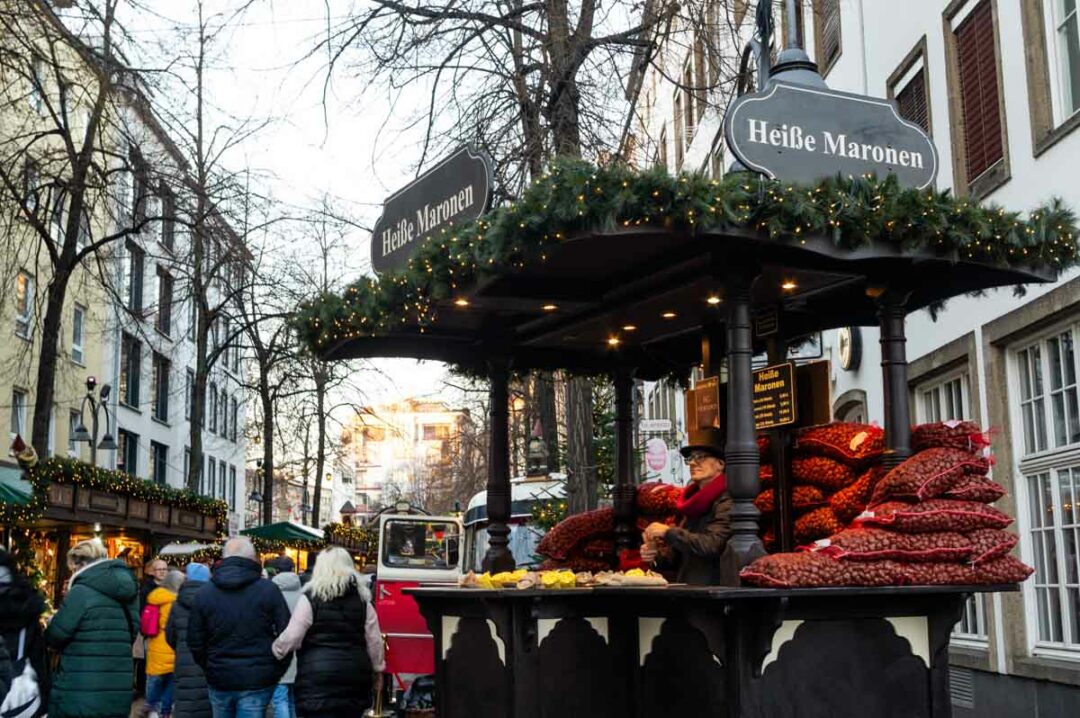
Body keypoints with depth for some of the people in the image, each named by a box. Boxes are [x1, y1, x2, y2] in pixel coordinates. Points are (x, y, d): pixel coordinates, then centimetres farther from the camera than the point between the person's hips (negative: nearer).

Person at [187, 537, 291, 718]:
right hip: (257, 682, -3)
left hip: (219, 681, 3)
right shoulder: (268, 590, -7)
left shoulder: (204, 593, 2)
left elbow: (195, 641, 5)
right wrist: (277, 670, 7)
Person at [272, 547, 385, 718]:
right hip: (355, 674, 5)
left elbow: (291, 637, -5)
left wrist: (275, 651, 15)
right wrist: (378, 670, 22)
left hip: (319, 677, -4)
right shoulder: (362, 598, 8)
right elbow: (374, 640, 10)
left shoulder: (311, 597, -4)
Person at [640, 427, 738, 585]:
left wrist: (668, 532, -12)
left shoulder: (726, 503, -6)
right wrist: (657, 556, 4)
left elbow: (711, 545, -17)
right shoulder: (690, 502, 16)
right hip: (686, 590, 6)